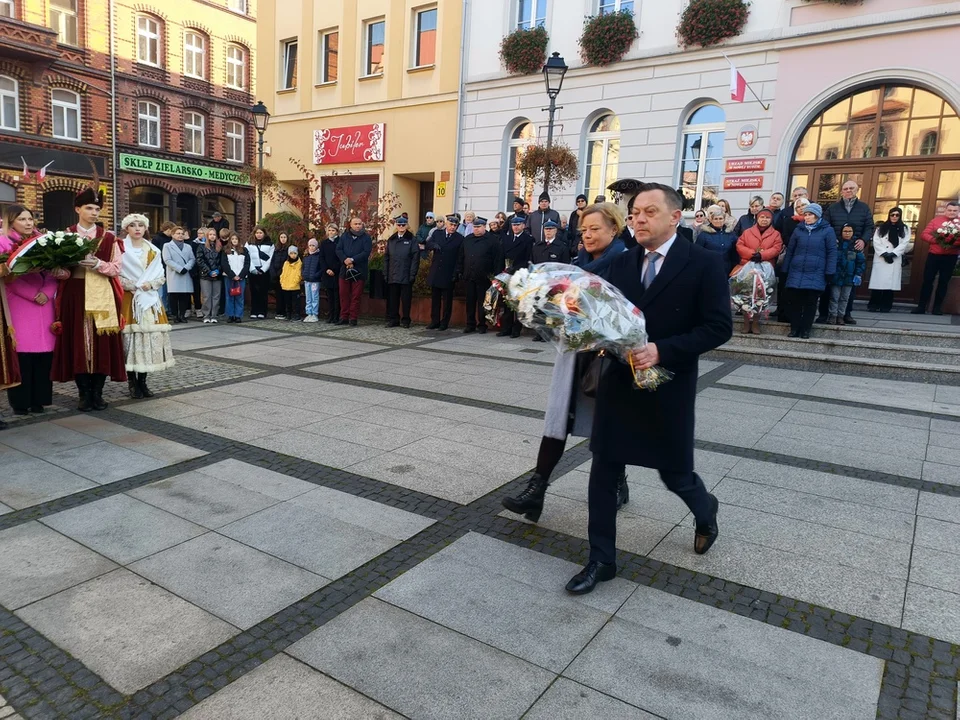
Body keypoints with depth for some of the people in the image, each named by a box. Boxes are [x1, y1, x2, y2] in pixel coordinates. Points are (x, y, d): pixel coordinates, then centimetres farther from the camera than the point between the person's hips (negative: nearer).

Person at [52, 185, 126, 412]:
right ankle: (84, 394, 9)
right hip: (75, 295, 0)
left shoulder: (108, 237, 6)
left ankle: (98, 393, 10)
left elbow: (116, 268, 1)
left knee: (102, 342, 0)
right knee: (78, 341, 0)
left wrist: (97, 264, -15)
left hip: (102, 295, 0)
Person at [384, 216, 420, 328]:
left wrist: (413, 274, -11)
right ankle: (393, 320, 11)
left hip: (406, 276, -3)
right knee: (392, 299, 4)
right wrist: (385, 273, 5)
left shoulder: (412, 240, 2)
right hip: (392, 276, 3)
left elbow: (415, 258, -4)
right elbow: (386, 257, 13)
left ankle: (406, 321, 9)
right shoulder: (391, 240, 14)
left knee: (406, 299, 1)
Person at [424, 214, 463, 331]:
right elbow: (427, 246, 2)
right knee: (434, 298, 9)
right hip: (435, 273, 4)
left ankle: (445, 322, 10)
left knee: (447, 299, 4)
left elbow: (459, 258, -6)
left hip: (448, 275, -3)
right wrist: (434, 245, -20)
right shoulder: (437, 234, 8)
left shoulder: (460, 239, -2)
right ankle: (434, 321, 16)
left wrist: (455, 274, -12)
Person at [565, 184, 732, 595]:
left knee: (675, 474, 11)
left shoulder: (701, 264, -7)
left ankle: (706, 511, 47)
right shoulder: (621, 264, 6)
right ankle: (602, 559, 20)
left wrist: (662, 350, -22)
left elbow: (719, 327, -12)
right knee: (603, 472, 5)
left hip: (668, 388, -3)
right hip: (617, 384, 4)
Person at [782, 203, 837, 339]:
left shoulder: (827, 231, 0)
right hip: (796, 273, 2)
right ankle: (794, 328, 11)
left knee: (811, 303, 3)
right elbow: (790, 250, 11)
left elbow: (832, 252, -2)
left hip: (816, 275, -2)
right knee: (796, 301, 3)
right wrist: (785, 270, 8)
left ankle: (806, 330, 10)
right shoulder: (798, 230, 9)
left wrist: (829, 272, -8)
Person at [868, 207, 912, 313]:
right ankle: (874, 305, -2)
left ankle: (885, 306, 0)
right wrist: (884, 254, -11)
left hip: (895, 259, 0)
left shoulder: (905, 228, 11)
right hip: (881, 258, 0)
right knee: (878, 282, -5)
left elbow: (904, 243, 1)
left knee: (890, 282, -3)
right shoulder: (881, 227, 12)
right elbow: (876, 242, 1)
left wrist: (893, 254, -11)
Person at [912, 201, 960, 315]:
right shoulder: (936, 220, 4)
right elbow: (924, 234, -2)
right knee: (927, 280, 1)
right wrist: (936, 239, -18)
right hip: (934, 255, 0)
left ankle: (937, 307, 13)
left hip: (951, 257, 1)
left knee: (944, 281, 6)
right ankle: (921, 306, 5)